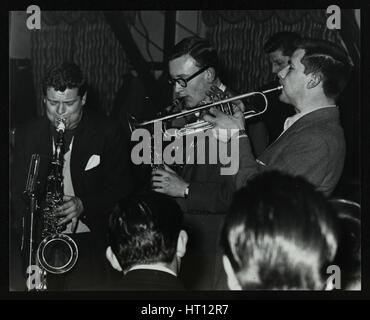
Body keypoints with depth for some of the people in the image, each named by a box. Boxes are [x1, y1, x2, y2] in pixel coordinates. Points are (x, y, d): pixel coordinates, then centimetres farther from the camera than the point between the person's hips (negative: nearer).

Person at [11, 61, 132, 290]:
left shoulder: (108, 132, 0)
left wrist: (84, 205, -15)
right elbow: (19, 192, 9)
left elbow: (122, 188, 1)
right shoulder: (27, 134, 8)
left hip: (91, 244, -2)